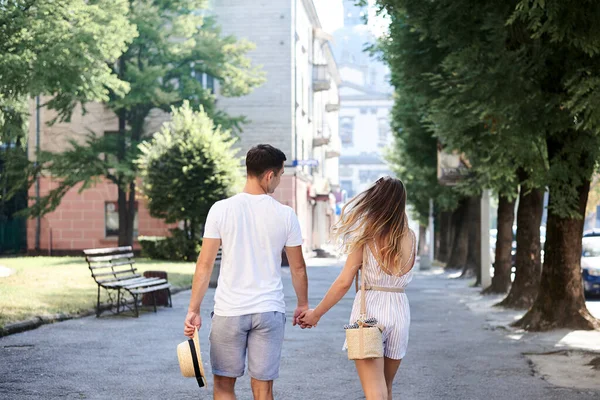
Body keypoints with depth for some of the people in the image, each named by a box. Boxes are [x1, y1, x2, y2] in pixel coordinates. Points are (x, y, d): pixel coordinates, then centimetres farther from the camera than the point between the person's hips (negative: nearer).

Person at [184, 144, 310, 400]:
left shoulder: (221, 209, -5)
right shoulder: (285, 215, -2)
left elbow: (205, 265, -5)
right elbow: (298, 267, 7)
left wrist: (193, 310, 0)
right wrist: (303, 305, 22)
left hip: (229, 311, -1)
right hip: (269, 311, 1)